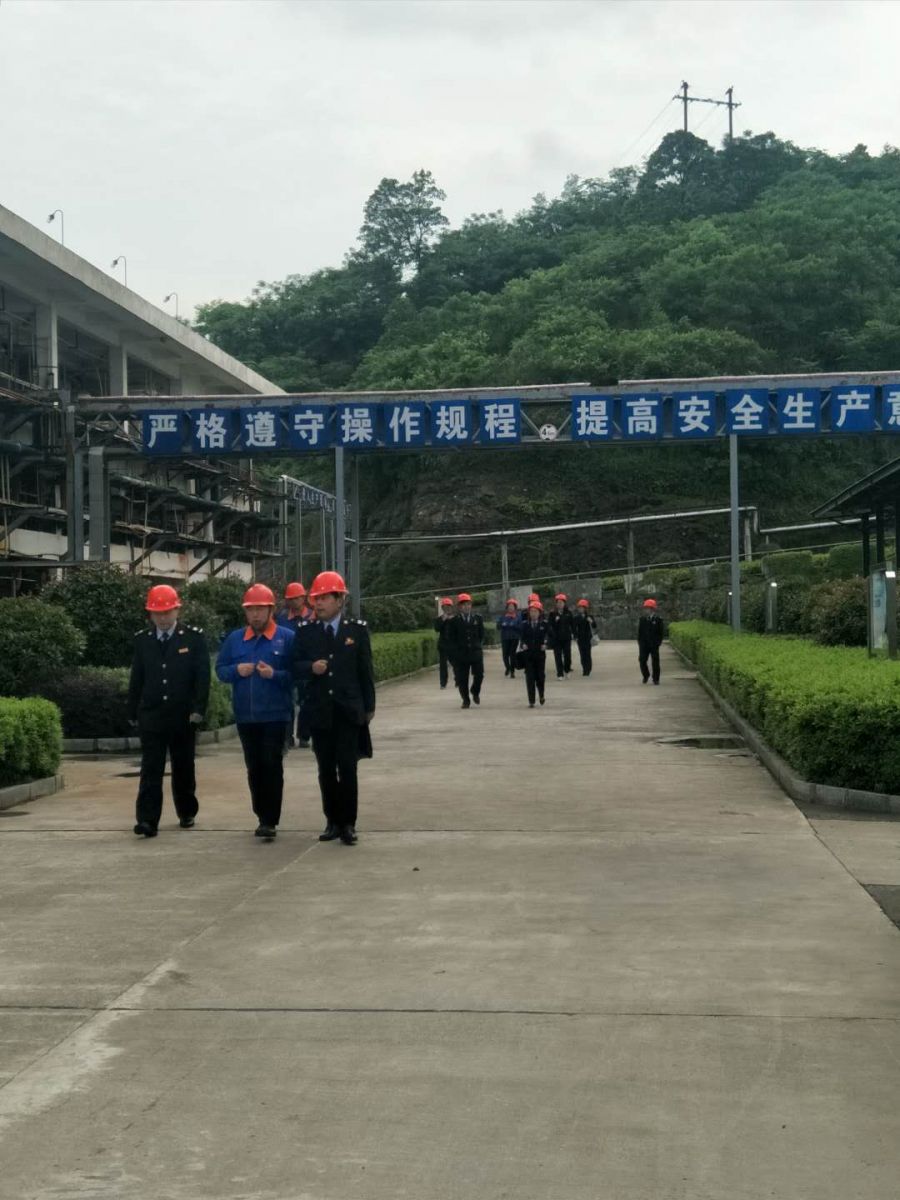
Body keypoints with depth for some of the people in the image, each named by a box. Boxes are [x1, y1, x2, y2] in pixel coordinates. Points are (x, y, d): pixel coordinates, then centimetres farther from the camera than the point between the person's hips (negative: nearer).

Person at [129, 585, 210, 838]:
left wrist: (198, 709, -12)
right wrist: (134, 713, 7)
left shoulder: (194, 637, -2)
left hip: (183, 716, -1)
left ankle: (187, 813, 29)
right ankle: (147, 820, -8)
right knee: (150, 769, -5)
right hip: (151, 715, 1)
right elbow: (136, 679, 9)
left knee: (183, 768, 12)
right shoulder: (142, 640, 6)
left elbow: (202, 676, -5)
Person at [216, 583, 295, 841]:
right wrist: (236, 670, -9)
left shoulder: (287, 637, -4)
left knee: (272, 766, -7)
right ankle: (262, 816, 22)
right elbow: (220, 669, 11)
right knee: (254, 768, 11)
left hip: (275, 715, -4)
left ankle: (270, 821, -6)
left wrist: (274, 675, -21)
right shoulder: (235, 639, 9)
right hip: (245, 716, 4)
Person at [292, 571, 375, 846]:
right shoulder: (306, 632, 4)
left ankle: (348, 823, 3)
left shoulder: (357, 629, 1)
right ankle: (332, 821, 16)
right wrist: (311, 668, -16)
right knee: (326, 769, 7)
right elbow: (295, 667, 6)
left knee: (347, 767, -4)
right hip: (319, 710, 2)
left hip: (349, 710, -2)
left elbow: (366, 670, 4)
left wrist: (369, 707, 4)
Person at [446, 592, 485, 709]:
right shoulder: (454, 621, 2)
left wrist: (479, 646, 2)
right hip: (460, 654, -1)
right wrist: (455, 652, -5)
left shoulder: (477, 618, 9)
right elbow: (452, 638, 2)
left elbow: (482, 635, 12)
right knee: (462, 678, 0)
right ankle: (466, 700, 11)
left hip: (476, 652, 1)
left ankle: (475, 692, 26)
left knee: (479, 675, -2)